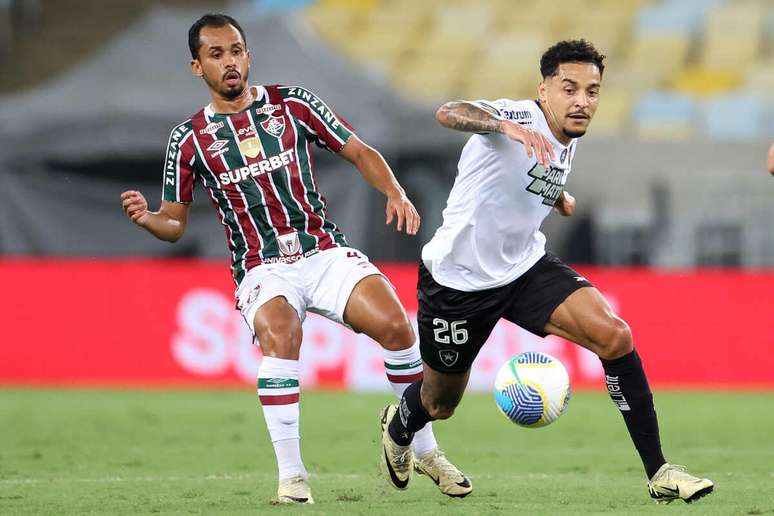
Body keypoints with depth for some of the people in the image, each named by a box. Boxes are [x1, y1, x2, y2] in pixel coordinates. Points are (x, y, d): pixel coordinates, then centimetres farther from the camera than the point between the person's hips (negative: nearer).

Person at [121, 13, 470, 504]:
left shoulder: (292, 103, 5)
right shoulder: (189, 139, 4)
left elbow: (360, 152, 8)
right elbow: (175, 223, 10)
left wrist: (396, 192, -10)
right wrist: (146, 217, -13)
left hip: (325, 252, 2)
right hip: (262, 269, -1)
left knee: (396, 325, -20)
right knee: (280, 335, -34)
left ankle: (426, 450, 1)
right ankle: (292, 477, -27)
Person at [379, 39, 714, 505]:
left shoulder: (568, 142, 1)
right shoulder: (522, 118, -24)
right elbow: (449, 113, -48)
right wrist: (507, 127, -64)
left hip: (526, 266, 6)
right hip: (459, 278, -6)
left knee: (614, 336, -19)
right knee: (440, 405, 13)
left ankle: (658, 472, -15)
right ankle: (398, 429, 53)